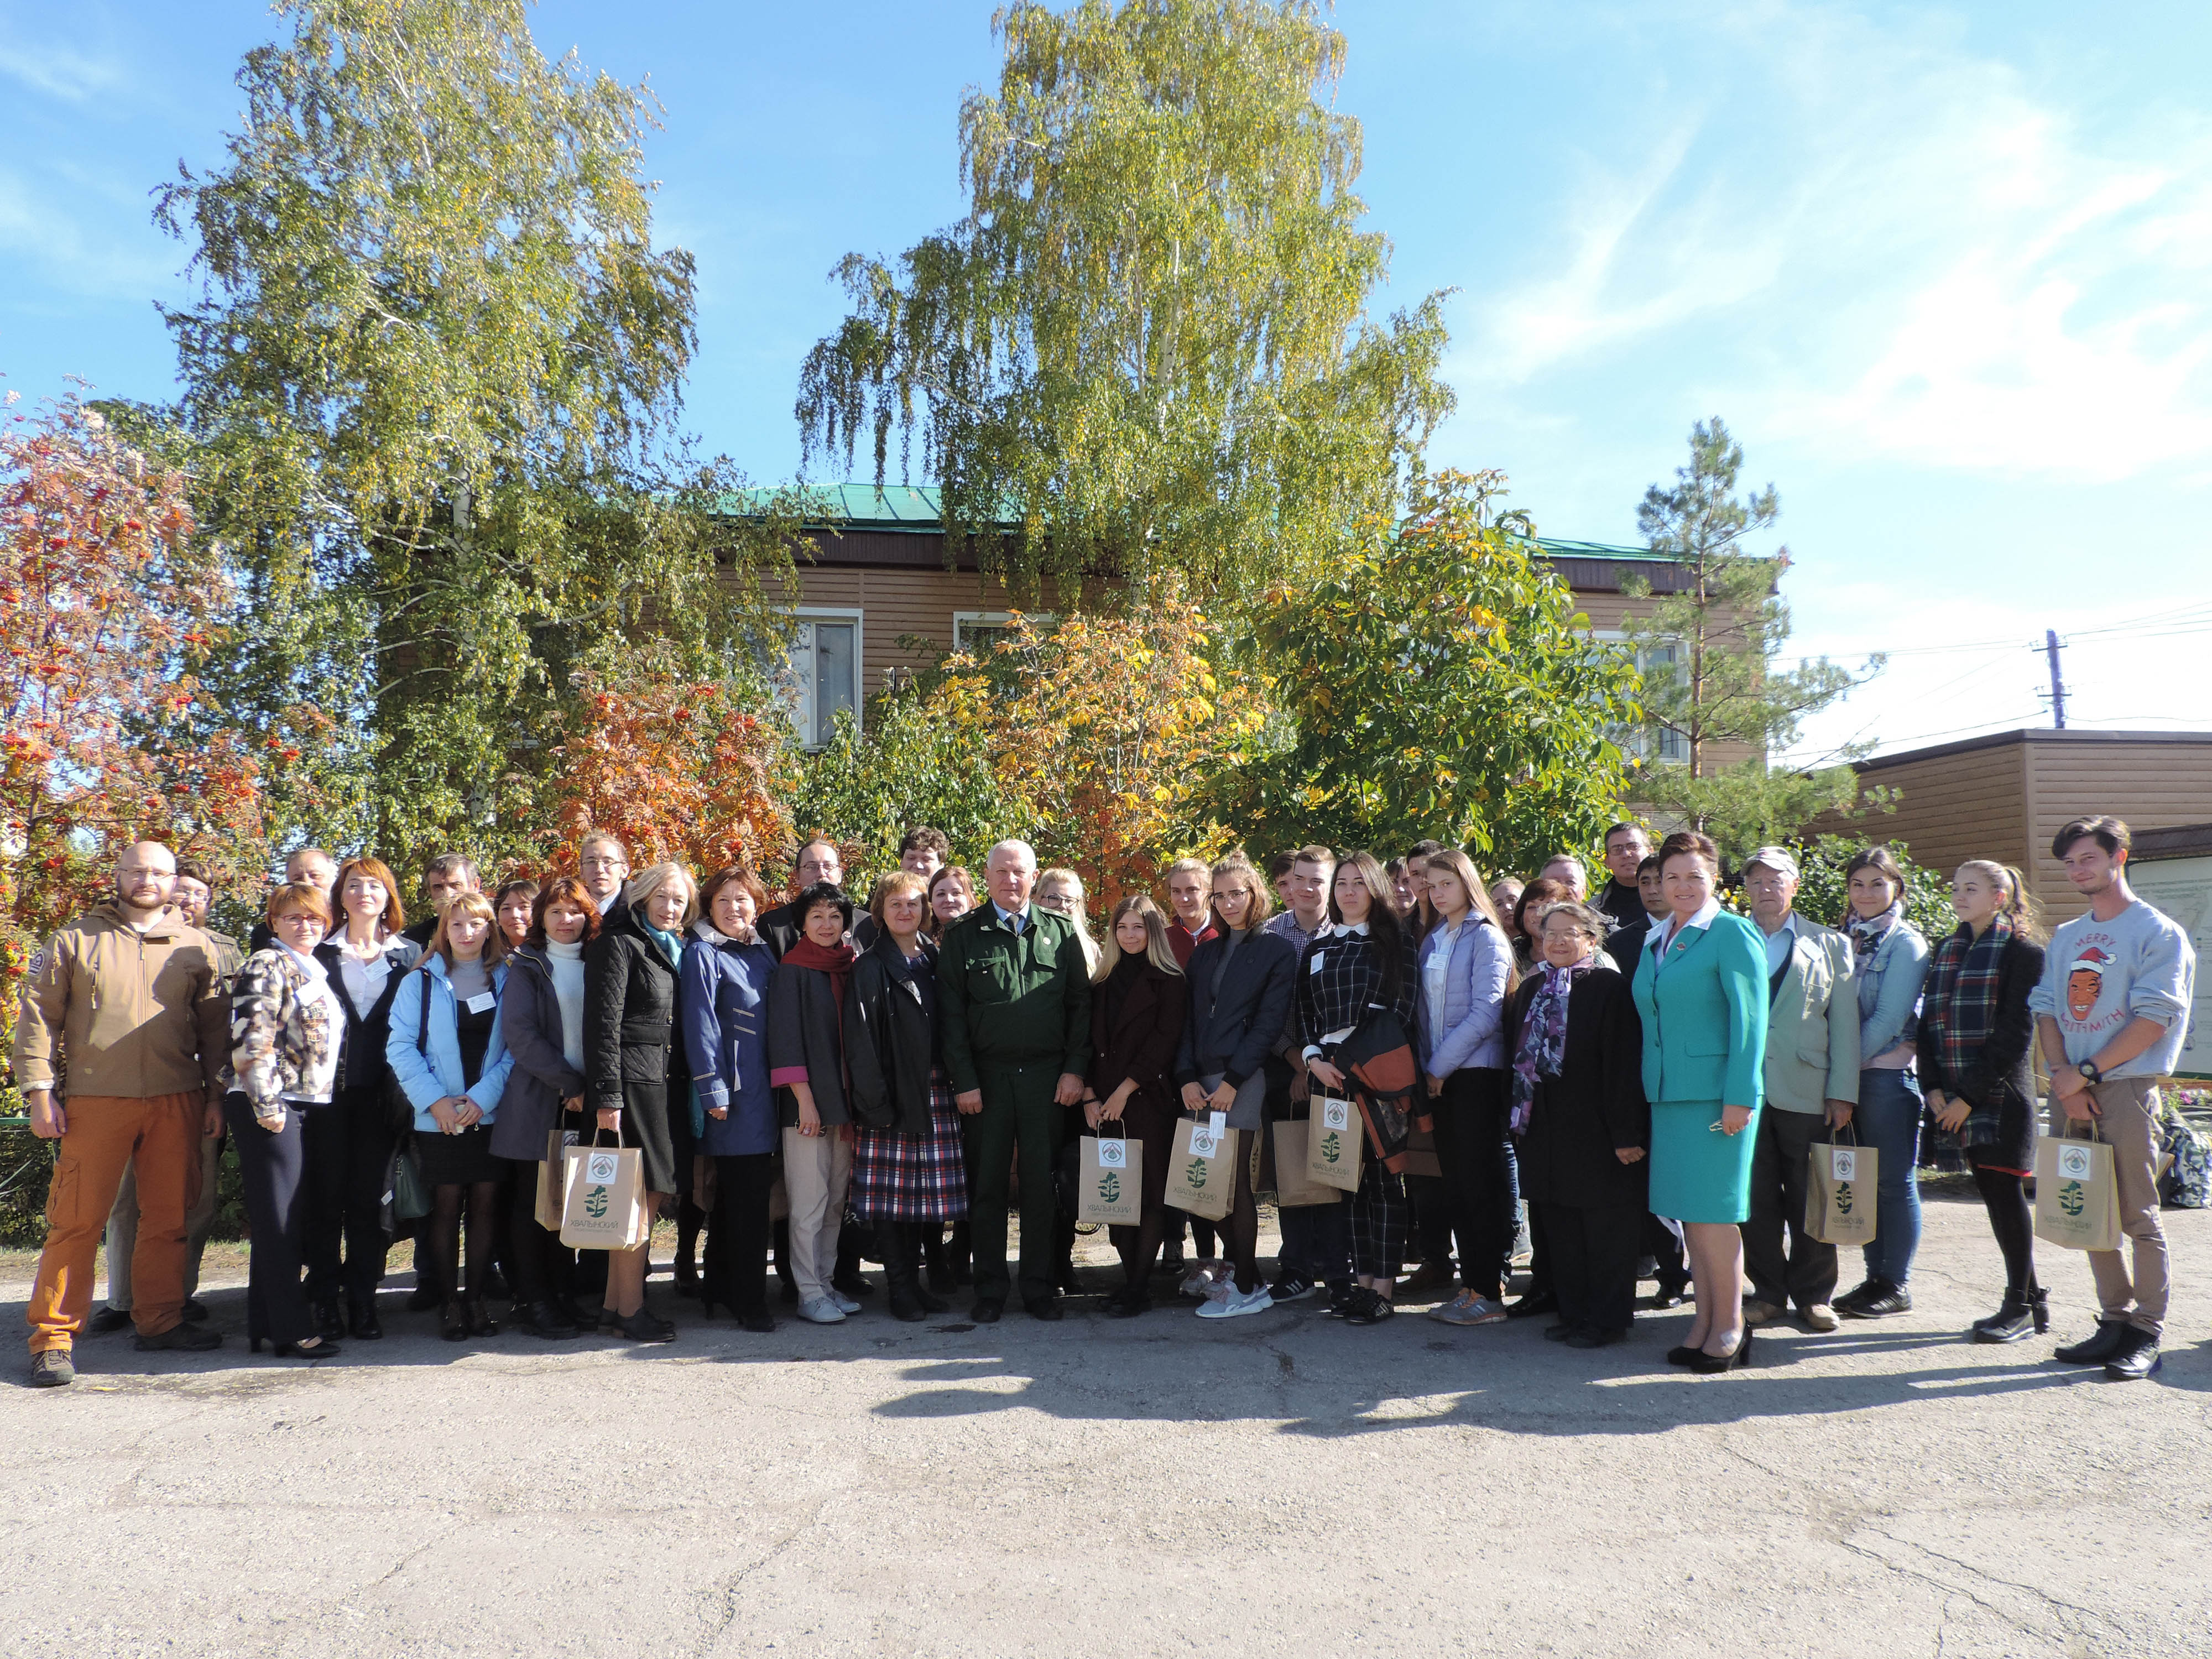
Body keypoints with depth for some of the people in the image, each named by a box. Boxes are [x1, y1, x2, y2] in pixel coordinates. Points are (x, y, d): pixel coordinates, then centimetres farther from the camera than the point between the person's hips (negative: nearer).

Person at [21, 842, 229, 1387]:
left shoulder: (196, 948, 12)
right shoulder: (75, 939, 7)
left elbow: (214, 1027, 13)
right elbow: (38, 1015, 5)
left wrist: (216, 1095, 8)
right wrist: (40, 1091, -3)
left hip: (176, 1103, 2)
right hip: (93, 1102, -2)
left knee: (168, 1218, 7)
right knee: (76, 1220, -2)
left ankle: (161, 1321, 18)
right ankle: (53, 1338, 6)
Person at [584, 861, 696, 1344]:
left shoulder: (672, 950, 20)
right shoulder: (619, 944, -6)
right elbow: (603, 1024, -12)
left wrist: (680, 1083, 13)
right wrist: (607, 1098, -17)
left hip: (662, 1083, 8)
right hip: (631, 1082, -8)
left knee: (650, 1192, 8)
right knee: (642, 1193, -7)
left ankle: (615, 1304, 16)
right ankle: (629, 1309, 1)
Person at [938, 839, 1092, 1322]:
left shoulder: (1059, 932, 9)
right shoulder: (963, 936, 5)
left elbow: (1080, 1004, 7)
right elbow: (951, 1014, 2)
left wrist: (1075, 1069, -2)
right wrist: (964, 1080, -5)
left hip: (1046, 1076, 1)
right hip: (986, 1076, 0)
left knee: (1042, 1183, 5)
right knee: (987, 1183, 5)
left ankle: (1040, 1287, 16)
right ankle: (990, 1291, 16)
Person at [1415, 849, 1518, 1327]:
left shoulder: (1486, 937, -7)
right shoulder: (1432, 941, 14)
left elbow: (1484, 1014, -15)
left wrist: (1440, 1066, -12)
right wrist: (1428, 1068, 4)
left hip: (1476, 1073, -7)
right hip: (1440, 1076, 7)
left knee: (1479, 1181, -4)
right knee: (1455, 1183, 8)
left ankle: (1488, 1294, 1)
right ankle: (1471, 1284, 15)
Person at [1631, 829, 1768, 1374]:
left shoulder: (1732, 933, -5)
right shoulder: (1655, 941, 16)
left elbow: (1749, 1020, -11)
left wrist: (1740, 1097, -17)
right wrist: (1649, 1091, 12)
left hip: (1714, 1094, -7)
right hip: (1667, 1094, 7)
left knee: (1711, 1211, -3)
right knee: (1687, 1211, 9)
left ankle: (1730, 1325, 9)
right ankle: (1705, 1322, 17)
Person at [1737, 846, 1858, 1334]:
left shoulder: (1828, 944, 10)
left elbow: (1844, 1023, 6)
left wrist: (1842, 1093, -2)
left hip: (1806, 1092, 0)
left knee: (1809, 1199, 5)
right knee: (1755, 1199, 4)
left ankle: (1815, 1295, 18)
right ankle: (1768, 1292, 17)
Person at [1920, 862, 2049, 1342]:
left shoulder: (2021, 951, -5)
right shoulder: (1944, 952, 14)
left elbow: (2016, 1033, -10)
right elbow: (1928, 1021, 12)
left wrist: (1972, 1095, -13)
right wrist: (1933, 1086, 0)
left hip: (2000, 1092, -6)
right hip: (1955, 1095, 6)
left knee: (2003, 1190, -4)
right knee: (1991, 1191, 10)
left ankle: (2019, 1306, 7)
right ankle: (2031, 1297, 21)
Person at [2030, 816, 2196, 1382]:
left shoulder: (2158, 932, -2)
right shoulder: (2064, 937, 17)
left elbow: (2154, 1017, -11)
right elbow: (2046, 1008, 10)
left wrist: (2088, 1072, -14)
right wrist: (2063, 1074, -6)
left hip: (2126, 1087, -6)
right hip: (2071, 1088, 6)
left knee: (2137, 1216, -2)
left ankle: (2147, 1335, 4)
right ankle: (2115, 1320, 18)